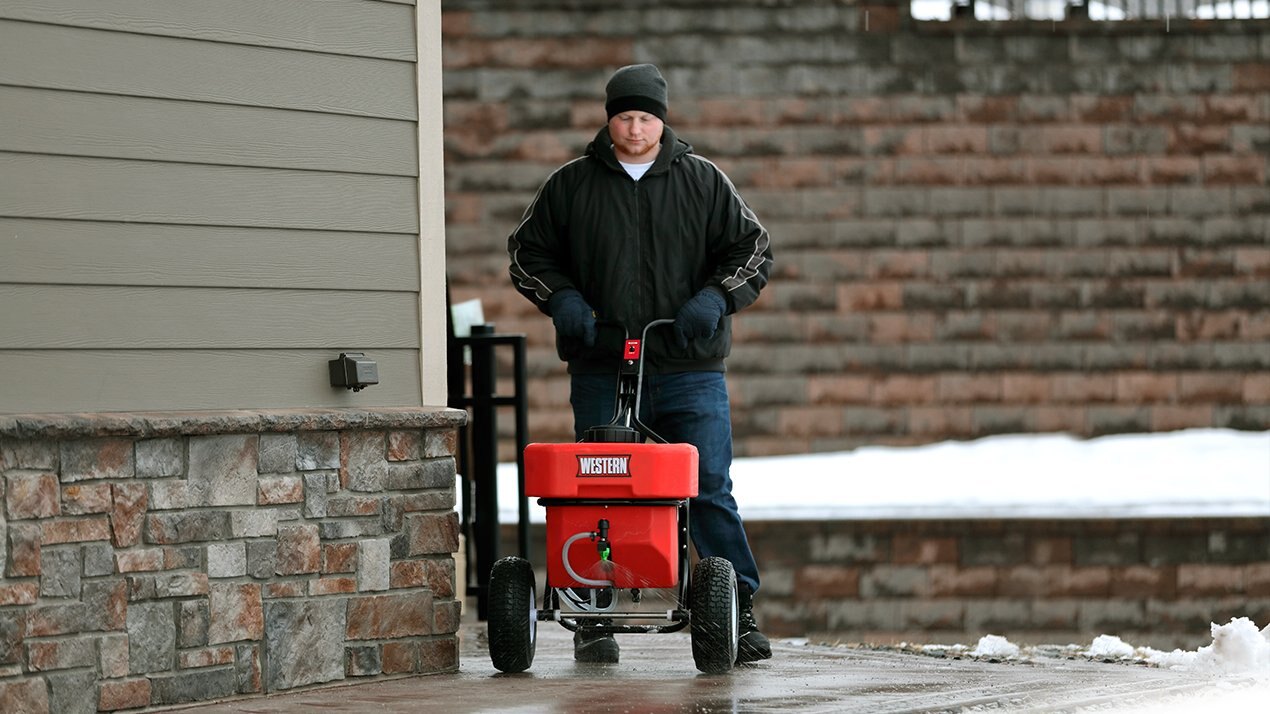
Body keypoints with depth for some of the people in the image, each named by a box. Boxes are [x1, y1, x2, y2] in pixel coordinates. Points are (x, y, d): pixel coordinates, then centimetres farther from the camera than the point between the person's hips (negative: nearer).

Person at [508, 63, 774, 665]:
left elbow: (752, 247, 10)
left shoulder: (703, 181, 8)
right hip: (600, 372, 1)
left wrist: (715, 298, -7)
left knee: (710, 492, -5)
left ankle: (740, 614, -1)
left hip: (689, 372, -1)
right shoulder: (570, 185, 9)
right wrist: (561, 299, -2)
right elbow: (527, 251, 16)